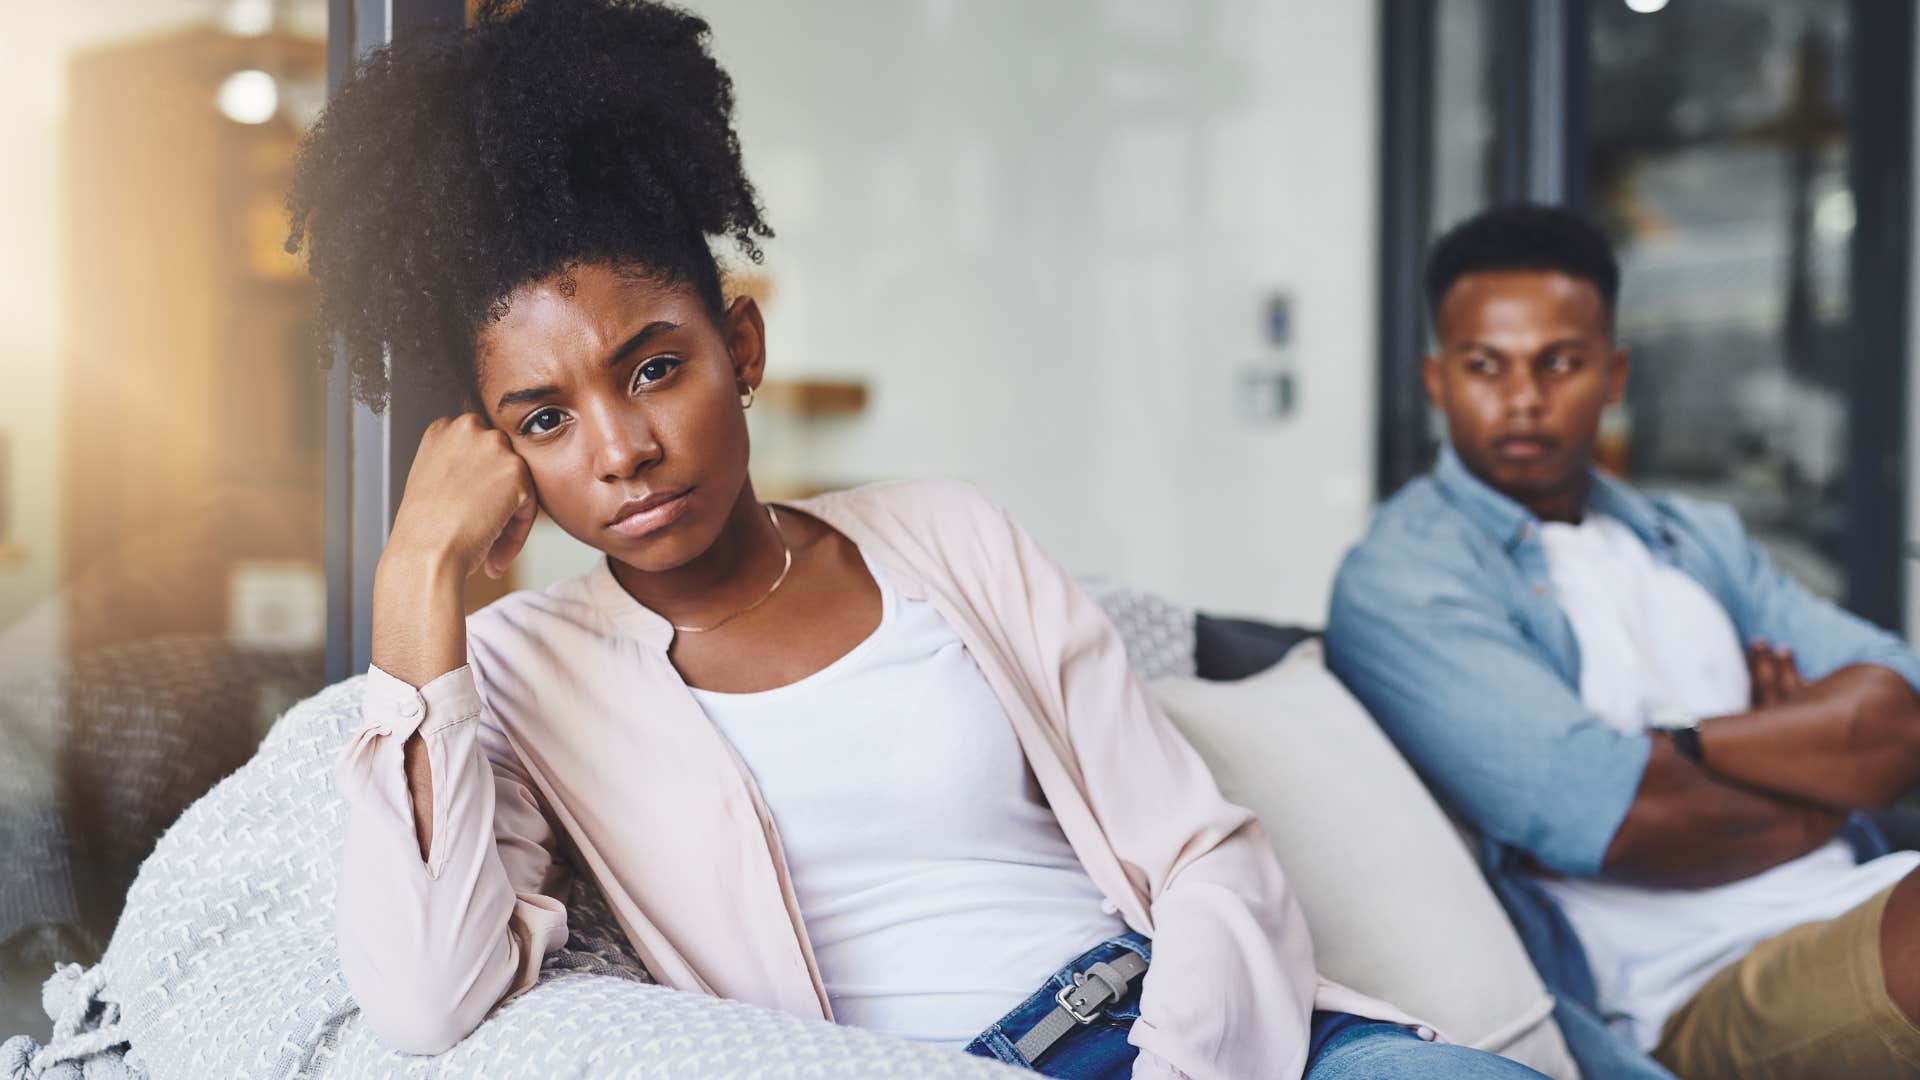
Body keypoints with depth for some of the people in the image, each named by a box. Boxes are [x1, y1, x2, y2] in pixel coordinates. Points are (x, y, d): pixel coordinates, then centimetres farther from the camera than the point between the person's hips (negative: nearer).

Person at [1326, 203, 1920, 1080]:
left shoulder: (1698, 540, 23)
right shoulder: (1402, 579, 0)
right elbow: (1608, 817, -13)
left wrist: (1682, 749, -7)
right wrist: (1819, 776, 5)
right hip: (1702, 996, -7)